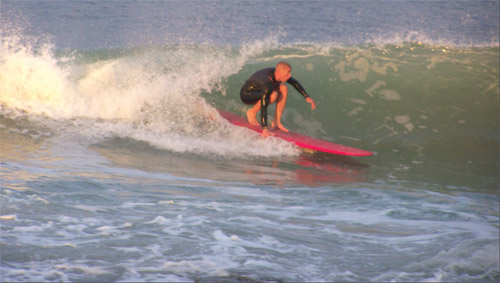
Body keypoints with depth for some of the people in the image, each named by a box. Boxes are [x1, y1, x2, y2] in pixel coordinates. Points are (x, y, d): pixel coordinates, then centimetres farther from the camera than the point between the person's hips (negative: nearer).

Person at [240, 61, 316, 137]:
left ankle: (276, 122, -9)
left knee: (283, 89, -10)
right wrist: (264, 129, -45)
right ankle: (252, 112, -11)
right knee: (273, 95, -34)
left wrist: (307, 97, 1)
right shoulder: (267, 84, -36)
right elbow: (263, 107, -40)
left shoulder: (276, 73, -12)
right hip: (247, 95, -9)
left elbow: (295, 83, 5)